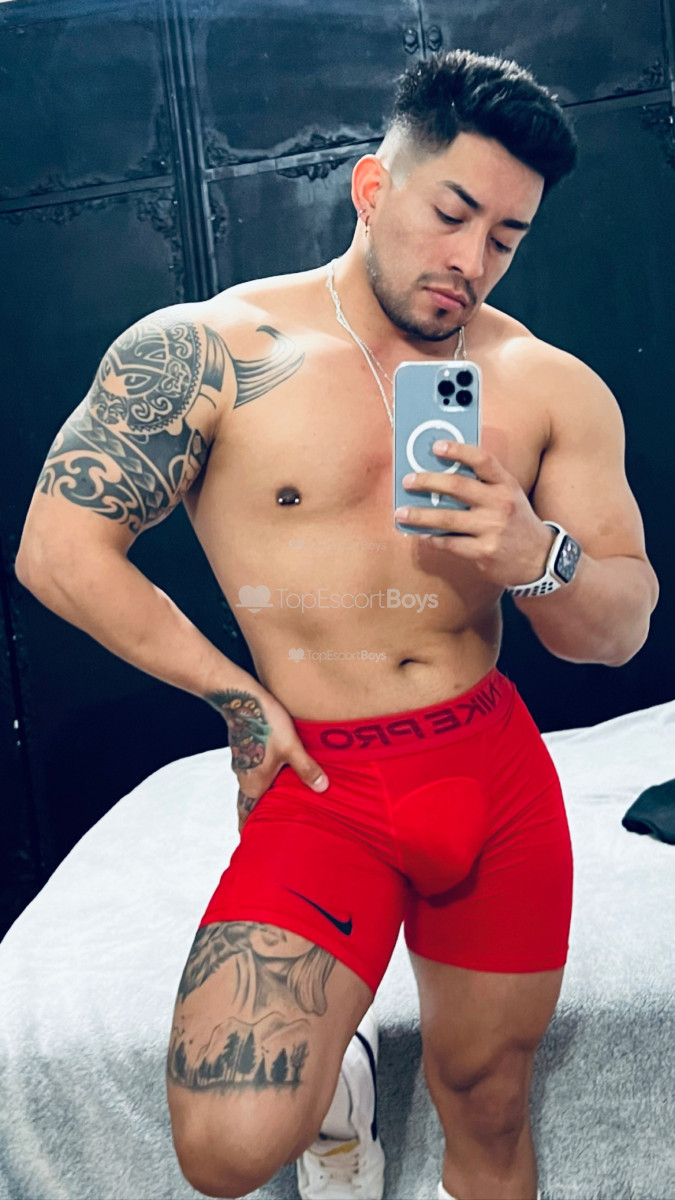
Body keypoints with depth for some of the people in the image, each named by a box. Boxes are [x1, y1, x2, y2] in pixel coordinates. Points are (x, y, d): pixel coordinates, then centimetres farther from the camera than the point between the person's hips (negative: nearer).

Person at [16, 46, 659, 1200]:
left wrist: (535, 556, -21)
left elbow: (620, 630, 2)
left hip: (502, 772, 3)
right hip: (324, 780, -2)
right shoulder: (210, 349, -7)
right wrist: (240, 697, -7)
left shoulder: (552, 387, 1)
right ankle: (333, 1066, 19)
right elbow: (58, 549, -8)